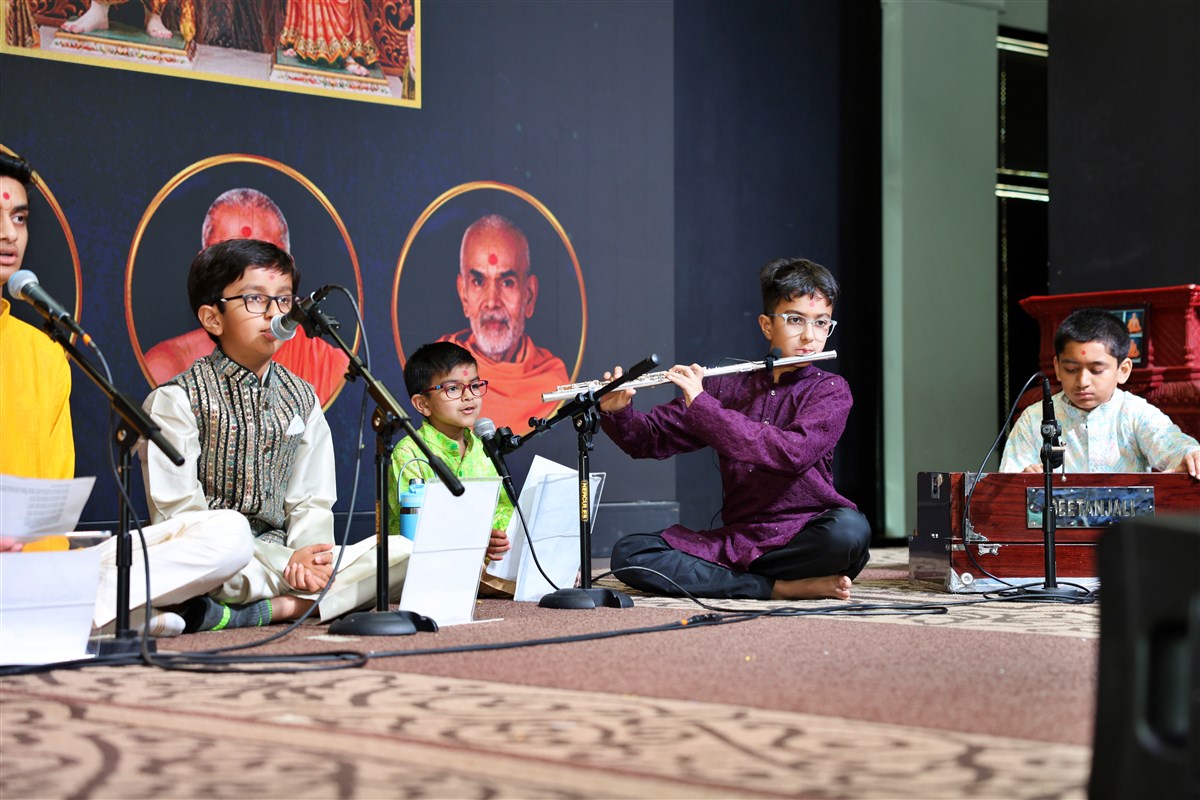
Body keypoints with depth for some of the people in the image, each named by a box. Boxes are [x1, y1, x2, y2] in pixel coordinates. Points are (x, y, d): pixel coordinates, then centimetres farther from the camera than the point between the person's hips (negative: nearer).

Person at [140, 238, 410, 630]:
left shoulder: (301, 399, 18)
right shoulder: (176, 399, -1)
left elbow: (311, 501, 12)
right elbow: (178, 510, -11)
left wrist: (307, 554, -14)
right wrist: (288, 567, -20)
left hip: (282, 557, 6)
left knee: (402, 555, -17)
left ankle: (272, 609, -27)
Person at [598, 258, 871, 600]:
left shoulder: (831, 390, -1)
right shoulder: (730, 385, 10)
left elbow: (792, 453, -21)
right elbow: (652, 439, 13)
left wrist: (702, 405, -20)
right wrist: (616, 412, -10)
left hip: (802, 538, -4)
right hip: (736, 538, 4)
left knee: (850, 528, -37)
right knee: (628, 553, -17)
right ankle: (781, 587, -18)